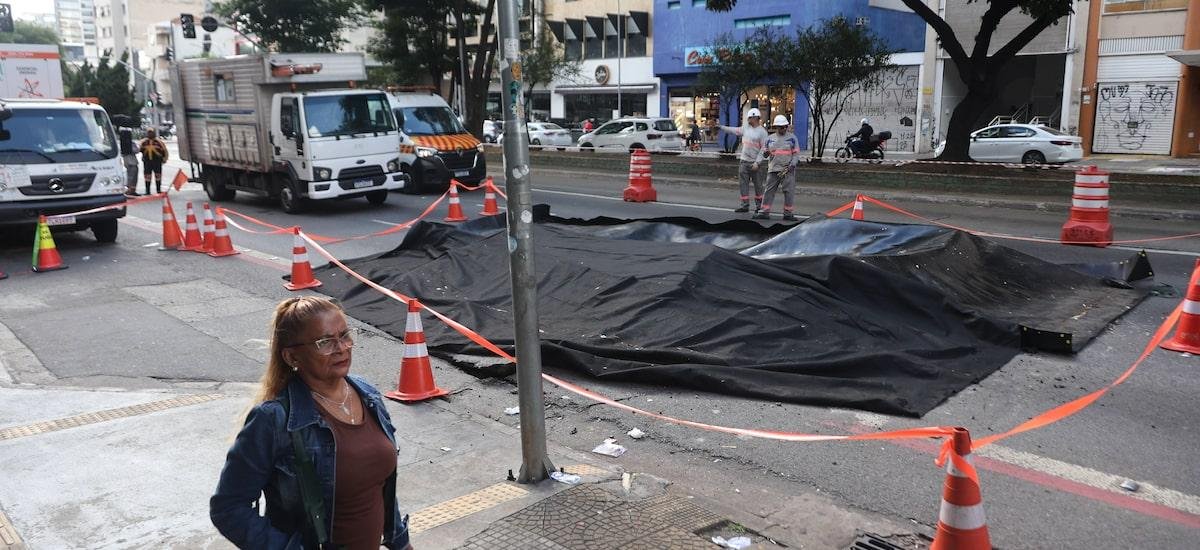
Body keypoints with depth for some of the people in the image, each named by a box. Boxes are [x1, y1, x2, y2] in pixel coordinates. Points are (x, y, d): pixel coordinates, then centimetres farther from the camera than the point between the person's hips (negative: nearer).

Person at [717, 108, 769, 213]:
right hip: (744, 161, 6)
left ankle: (758, 205, 16)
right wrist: (721, 127, 25)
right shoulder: (746, 127, 8)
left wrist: (757, 162, -20)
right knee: (743, 184, 3)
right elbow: (735, 130, 24)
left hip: (755, 162, -6)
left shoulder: (762, 131, -11)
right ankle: (745, 205, 7)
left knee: (758, 184, 4)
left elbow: (764, 149, -14)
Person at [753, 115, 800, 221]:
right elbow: (763, 152, 13)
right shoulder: (770, 138, 10)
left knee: (789, 191, -3)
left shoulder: (792, 138, 3)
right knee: (769, 191, 3)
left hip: (788, 170, -2)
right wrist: (757, 162, -8)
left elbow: (796, 153, 1)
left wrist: (791, 166, -10)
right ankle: (764, 212, 8)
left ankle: (788, 213, 5)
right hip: (773, 169, 2)